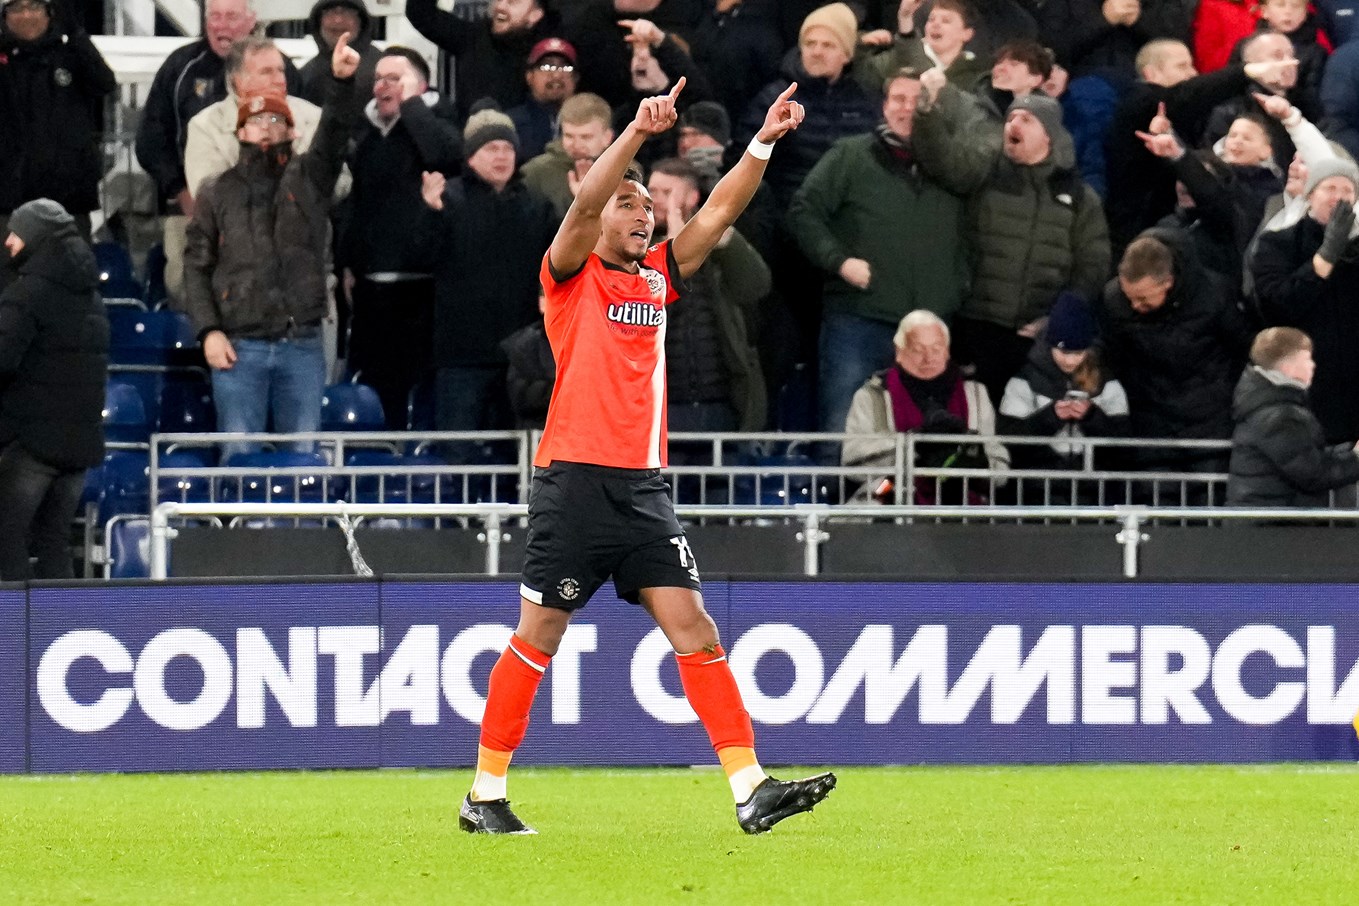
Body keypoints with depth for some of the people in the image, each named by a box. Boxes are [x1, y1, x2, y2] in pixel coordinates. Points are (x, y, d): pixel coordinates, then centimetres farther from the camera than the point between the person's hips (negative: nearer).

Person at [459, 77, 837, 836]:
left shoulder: (658, 277, 16)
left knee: (694, 630, -4)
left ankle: (751, 788, -9)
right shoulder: (573, 276, 1)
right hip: (575, 481, -5)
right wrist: (638, 133, -28)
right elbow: (586, 204, -16)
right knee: (538, 638, 0)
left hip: (644, 486, 5)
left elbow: (719, 212, 11)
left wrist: (763, 144, -3)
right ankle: (486, 795, 10)